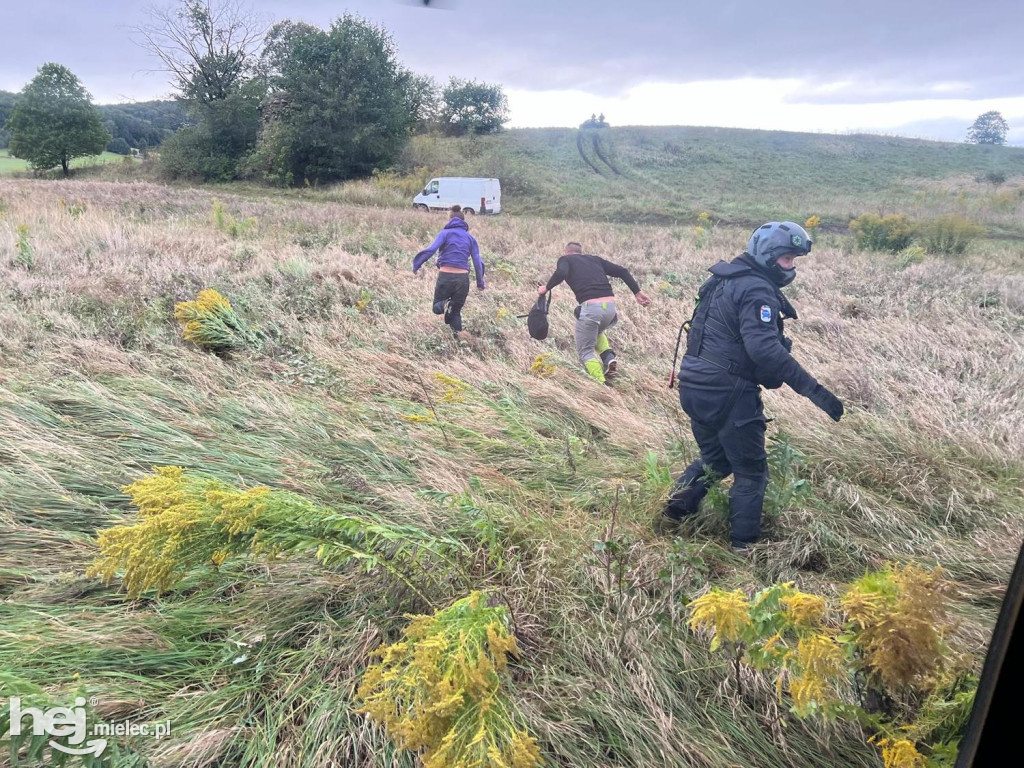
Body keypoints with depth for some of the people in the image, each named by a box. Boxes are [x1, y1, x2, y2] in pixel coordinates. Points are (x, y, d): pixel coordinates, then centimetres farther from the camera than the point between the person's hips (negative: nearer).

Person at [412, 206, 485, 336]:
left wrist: (416, 265, -6)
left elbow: (431, 250, -12)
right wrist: (480, 283, 13)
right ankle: (457, 337, 0)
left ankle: (445, 305, -20)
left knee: (436, 307, 15)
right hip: (462, 278, 2)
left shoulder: (445, 233, 4)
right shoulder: (470, 238, 12)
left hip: (445, 276, -2)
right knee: (456, 312, 16)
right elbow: (478, 262, 6)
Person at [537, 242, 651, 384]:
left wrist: (546, 288, 3)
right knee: (597, 332, 35)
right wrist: (637, 292, 17)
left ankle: (602, 383, -2)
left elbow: (561, 273, -11)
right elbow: (622, 271, 17)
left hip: (590, 307, -5)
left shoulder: (565, 259, 13)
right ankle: (609, 358, 12)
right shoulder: (595, 259, 26)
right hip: (610, 306, 5)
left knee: (585, 350, 13)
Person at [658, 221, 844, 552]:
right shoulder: (756, 290, -16)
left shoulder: (727, 279, 14)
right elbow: (765, 349, -29)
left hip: (695, 384, 9)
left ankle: (672, 512, 14)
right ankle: (743, 546, 15)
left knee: (714, 459, 26)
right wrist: (814, 389, -29)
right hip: (727, 393, -9)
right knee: (751, 473, 7)